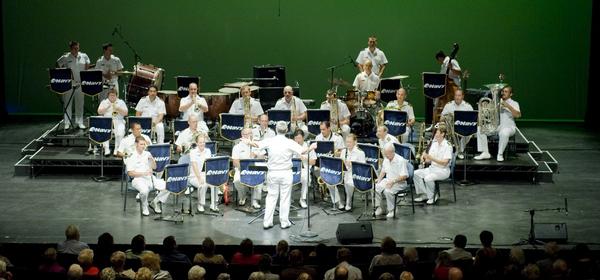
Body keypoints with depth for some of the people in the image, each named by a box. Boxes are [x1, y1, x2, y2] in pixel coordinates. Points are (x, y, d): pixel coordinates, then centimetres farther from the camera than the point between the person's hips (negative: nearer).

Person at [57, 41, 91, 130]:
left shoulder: (83, 56, 5)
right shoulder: (65, 58, -4)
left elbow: (87, 63, 23)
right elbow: (58, 64, 6)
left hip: (80, 84, 3)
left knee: (80, 104, 7)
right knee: (67, 104, 0)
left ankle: (79, 123, 14)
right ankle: (67, 123, 5)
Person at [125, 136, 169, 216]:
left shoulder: (147, 154, 14)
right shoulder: (131, 157, -3)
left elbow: (154, 167, 18)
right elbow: (130, 173, -8)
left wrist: (152, 160, -2)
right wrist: (144, 173, -16)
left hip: (150, 178, 6)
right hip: (138, 179, -5)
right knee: (145, 190, -39)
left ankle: (155, 202, 6)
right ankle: (144, 206, -7)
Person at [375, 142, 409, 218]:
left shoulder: (401, 160, -18)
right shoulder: (386, 159, 6)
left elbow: (405, 176, -21)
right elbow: (383, 170, 22)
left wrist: (393, 181, -29)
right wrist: (379, 179, 5)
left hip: (399, 183, -8)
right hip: (387, 180, 8)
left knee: (388, 191, -34)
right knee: (375, 187, -15)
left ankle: (391, 210, -15)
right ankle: (379, 208, -2)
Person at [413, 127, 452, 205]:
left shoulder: (447, 146, -13)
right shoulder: (434, 144, 11)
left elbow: (444, 162, -21)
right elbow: (429, 160, 12)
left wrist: (431, 158, -26)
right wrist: (424, 158, -12)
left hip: (443, 170, -8)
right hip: (432, 168, 8)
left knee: (428, 178, -33)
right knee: (415, 174, -11)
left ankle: (433, 196, -8)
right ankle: (423, 195, -1)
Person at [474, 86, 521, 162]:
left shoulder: (514, 103, 3)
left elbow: (518, 115, -14)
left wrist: (508, 106, -21)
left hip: (509, 126, -5)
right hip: (496, 126, 5)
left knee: (504, 133, -41)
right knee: (480, 129, -17)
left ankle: (500, 154, -24)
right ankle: (485, 153, -14)